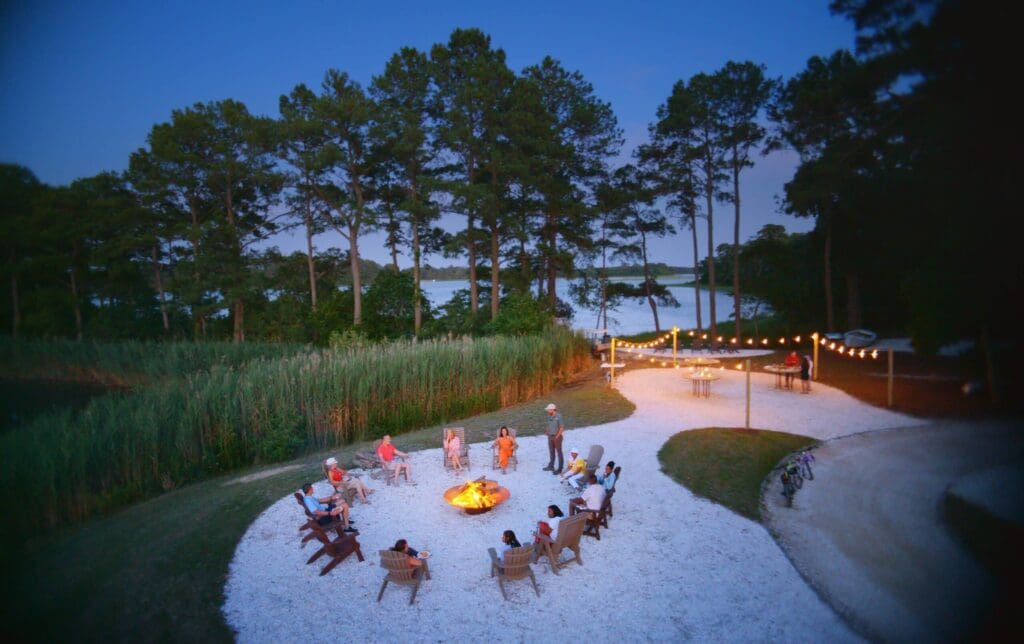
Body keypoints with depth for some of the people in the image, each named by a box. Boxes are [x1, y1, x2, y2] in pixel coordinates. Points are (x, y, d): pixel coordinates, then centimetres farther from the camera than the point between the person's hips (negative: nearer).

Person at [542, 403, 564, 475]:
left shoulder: (558, 417, -18)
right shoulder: (549, 416, 3)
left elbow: (562, 428, -16)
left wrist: (557, 436, -15)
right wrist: (547, 430, -1)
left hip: (557, 437, -7)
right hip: (550, 437, 7)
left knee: (559, 453, 3)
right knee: (551, 452, 18)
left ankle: (559, 469, 10)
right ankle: (551, 466, 31)